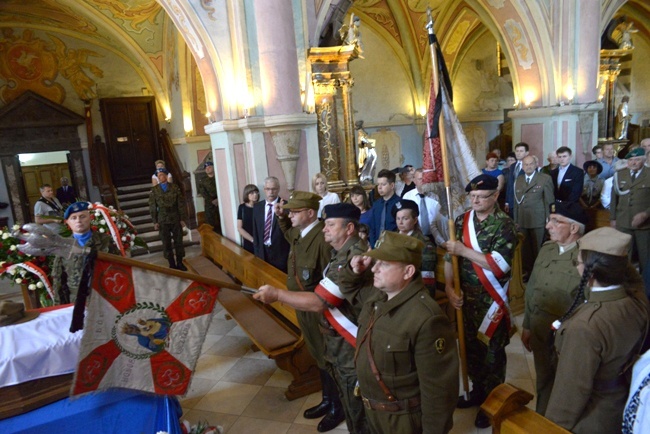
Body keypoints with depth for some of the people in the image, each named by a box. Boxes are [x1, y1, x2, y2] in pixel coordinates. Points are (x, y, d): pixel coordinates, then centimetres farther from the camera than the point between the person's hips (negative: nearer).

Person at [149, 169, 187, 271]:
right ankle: (172, 264, 11)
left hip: (176, 219, 0)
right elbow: (152, 207, 4)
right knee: (167, 243, 2)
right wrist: (155, 222, -2)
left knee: (178, 241, 5)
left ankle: (180, 263, 17)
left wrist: (182, 219, -1)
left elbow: (181, 204, 3)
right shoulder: (154, 190, 4)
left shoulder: (175, 188, 3)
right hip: (163, 221, 0)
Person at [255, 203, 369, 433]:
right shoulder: (345, 251, 7)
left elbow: (318, 302, -29)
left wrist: (277, 294, -22)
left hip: (351, 347, -10)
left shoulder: (353, 258, -27)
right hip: (340, 342, 10)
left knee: (357, 409, 10)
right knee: (350, 401, 25)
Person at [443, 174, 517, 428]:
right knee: (471, 346, 19)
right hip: (466, 297, 5)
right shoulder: (461, 221, 2)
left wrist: (464, 250, -23)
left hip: (491, 300, -5)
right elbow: (449, 255, 3)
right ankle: (478, 391, 41)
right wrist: (448, 287, -8)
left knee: (492, 351, 10)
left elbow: (500, 264, -23)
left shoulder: (504, 225, -13)